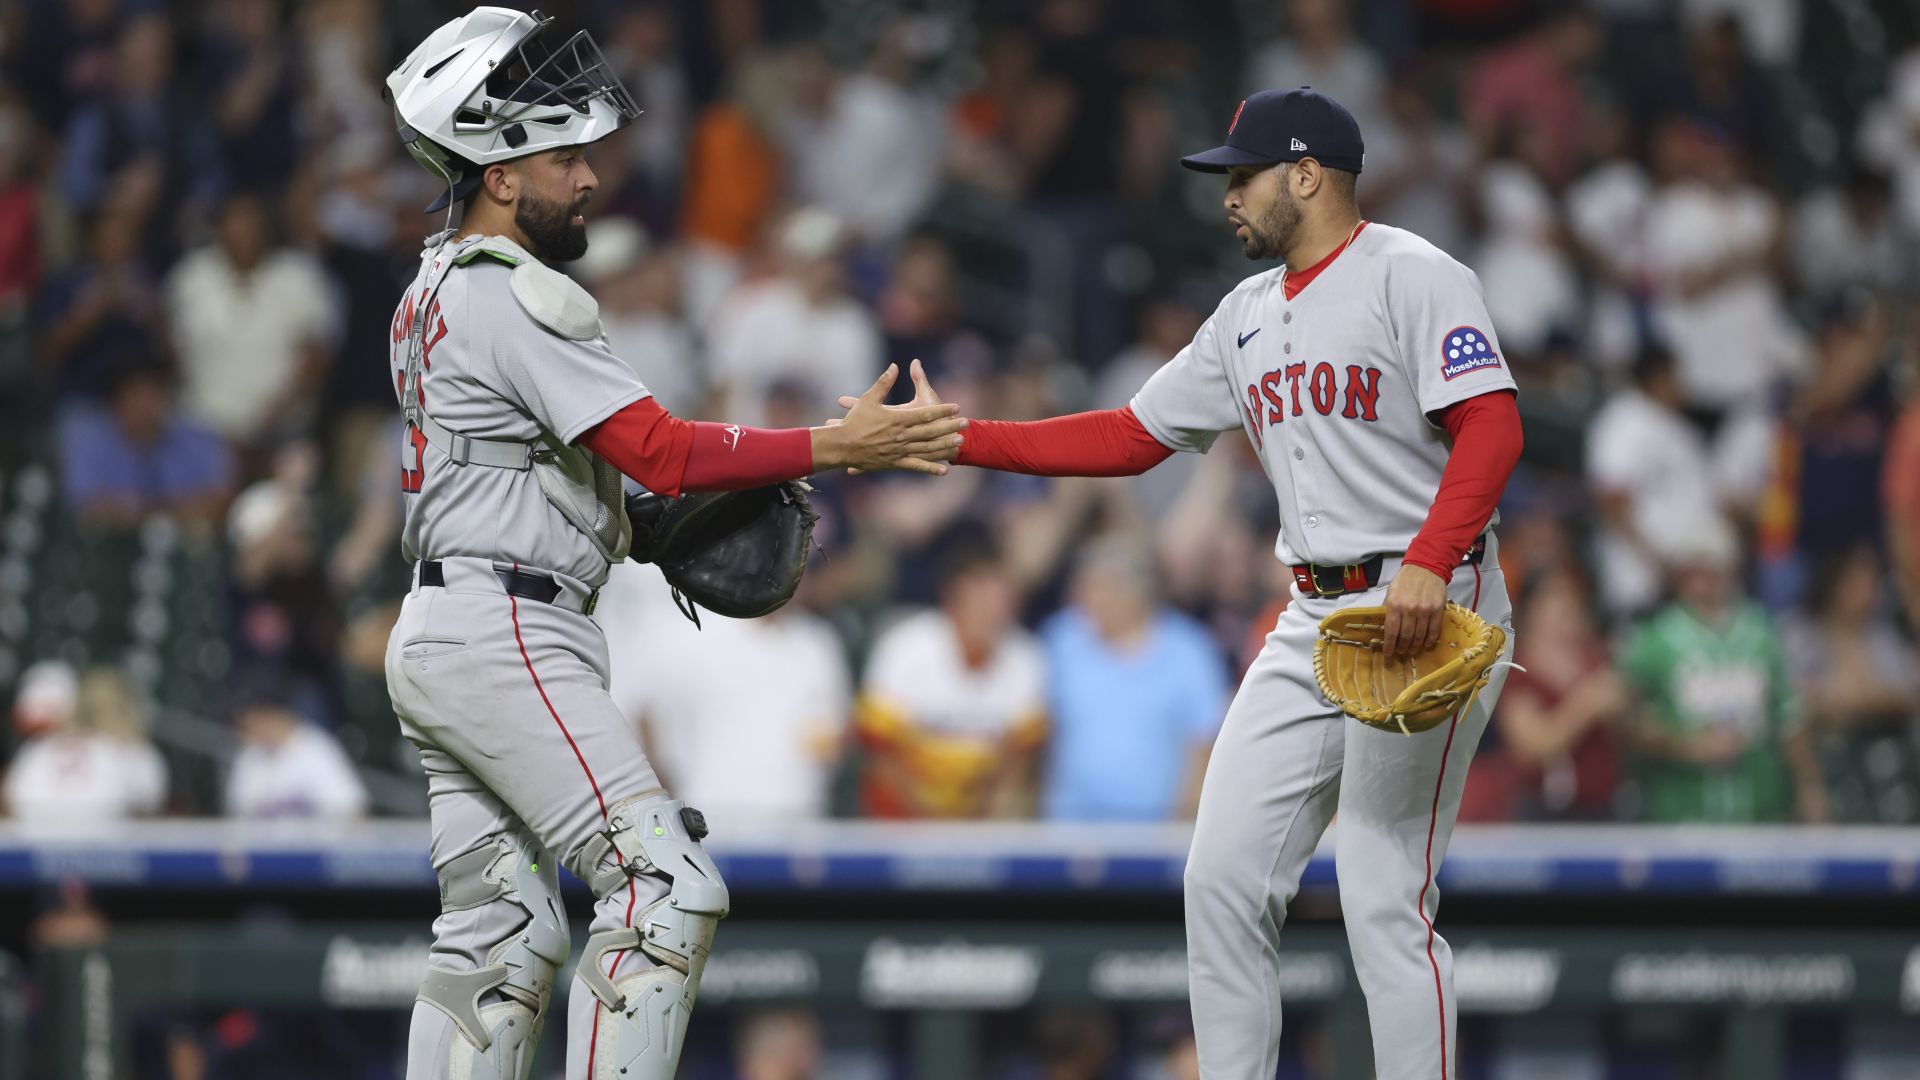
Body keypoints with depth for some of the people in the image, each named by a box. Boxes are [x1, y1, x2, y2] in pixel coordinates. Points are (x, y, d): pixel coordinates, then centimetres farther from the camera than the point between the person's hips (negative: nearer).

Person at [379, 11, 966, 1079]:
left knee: (503, 939, 11)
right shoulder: (516, 300, -14)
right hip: (507, 638, -10)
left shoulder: (434, 293, 17)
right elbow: (658, 448, -19)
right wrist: (838, 447, -19)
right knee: (664, 891, -13)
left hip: (438, 635, 10)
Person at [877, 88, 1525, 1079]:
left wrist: (1428, 562, -34)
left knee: (1384, 904, -12)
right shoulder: (1249, 317, 17)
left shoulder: (1412, 278, -9)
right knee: (1222, 879, 4)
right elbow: (1131, 438, 18)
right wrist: (956, 439, 10)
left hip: (1428, 614, -9)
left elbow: (1491, 429, -20)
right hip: (1313, 623, 9)